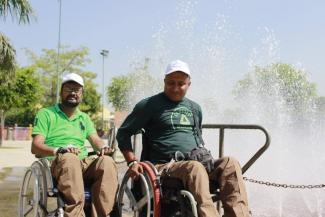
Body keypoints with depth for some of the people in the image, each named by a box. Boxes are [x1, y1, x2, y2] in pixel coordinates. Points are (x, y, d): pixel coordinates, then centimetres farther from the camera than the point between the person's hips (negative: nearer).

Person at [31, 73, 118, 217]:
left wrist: (102, 148, -12)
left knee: (107, 162, -29)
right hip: (56, 163, -4)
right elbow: (35, 146, -2)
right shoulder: (46, 114, 10)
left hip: (83, 164, 4)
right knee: (69, 158, -40)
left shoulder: (84, 118, 27)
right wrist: (58, 150, -23)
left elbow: (95, 140, 14)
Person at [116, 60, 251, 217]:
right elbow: (123, 133, 6)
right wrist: (132, 162, -8)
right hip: (164, 167, -5)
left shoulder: (195, 108, 22)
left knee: (230, 163, -21)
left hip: (196, 163, 6)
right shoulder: (150, 105, 5)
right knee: (195, 168, -37)